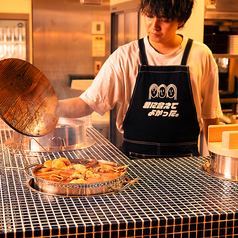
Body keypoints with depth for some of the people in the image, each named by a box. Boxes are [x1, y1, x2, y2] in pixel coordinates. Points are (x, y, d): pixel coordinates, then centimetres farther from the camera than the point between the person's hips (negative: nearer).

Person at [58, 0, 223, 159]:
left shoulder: (201, 56, 3)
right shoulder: (124, 56, 1)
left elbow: (210, 115, 12)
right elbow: (89, 103, -2)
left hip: (184, 160, 1)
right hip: (134, 159, -1)